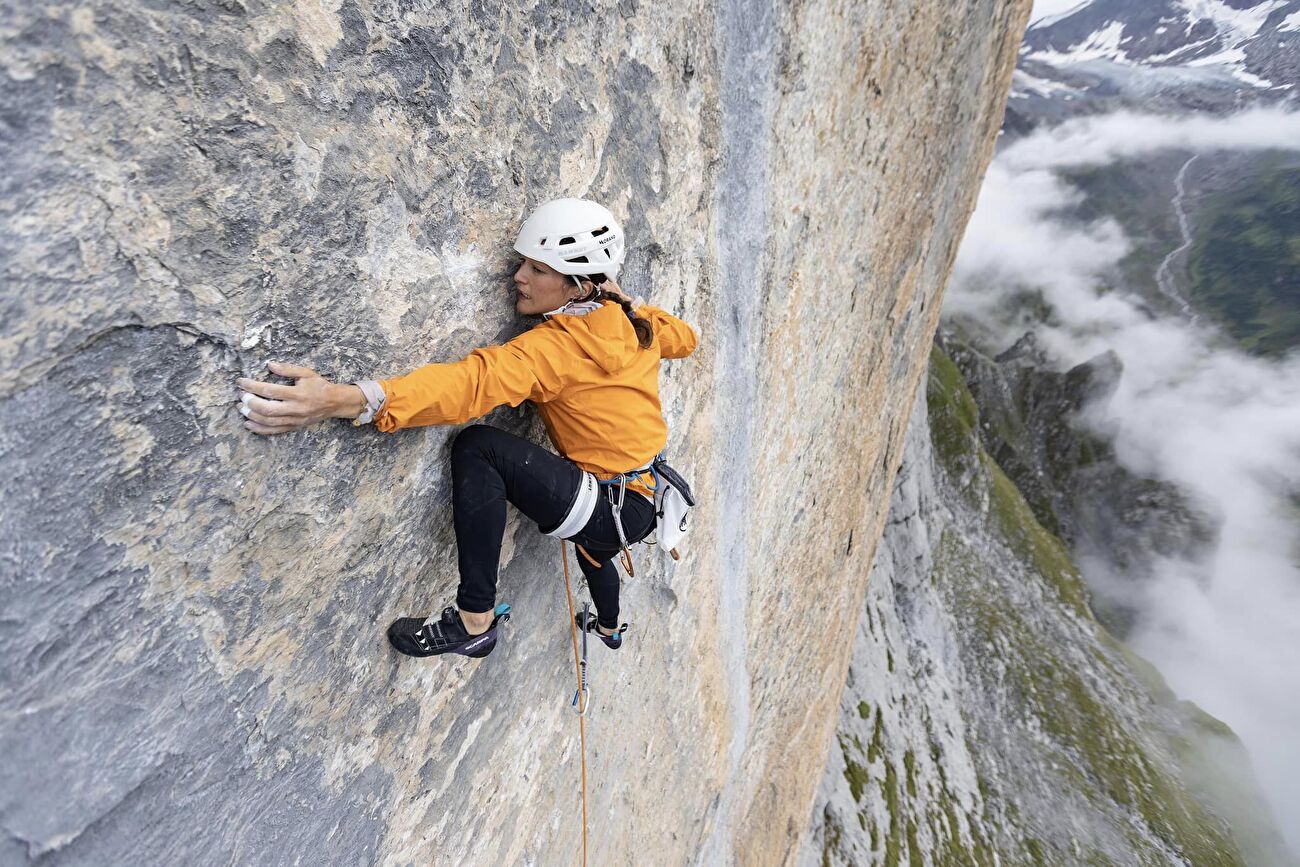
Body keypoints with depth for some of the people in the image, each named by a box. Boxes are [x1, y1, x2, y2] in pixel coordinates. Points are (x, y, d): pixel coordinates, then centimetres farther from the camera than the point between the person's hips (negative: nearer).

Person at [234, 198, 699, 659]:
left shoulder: (557, 345, -21)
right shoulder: (633, 321, 2)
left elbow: (478, 380, -38)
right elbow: (683, 337, 23)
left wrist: (349, 401, -49)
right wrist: (627, 301, 25)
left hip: (615, 512, -9)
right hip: (643, 503, 9)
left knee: (478, 446, -23)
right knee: (592, 545, 42)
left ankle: (474, 621, -15)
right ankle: (609, 627, 74)